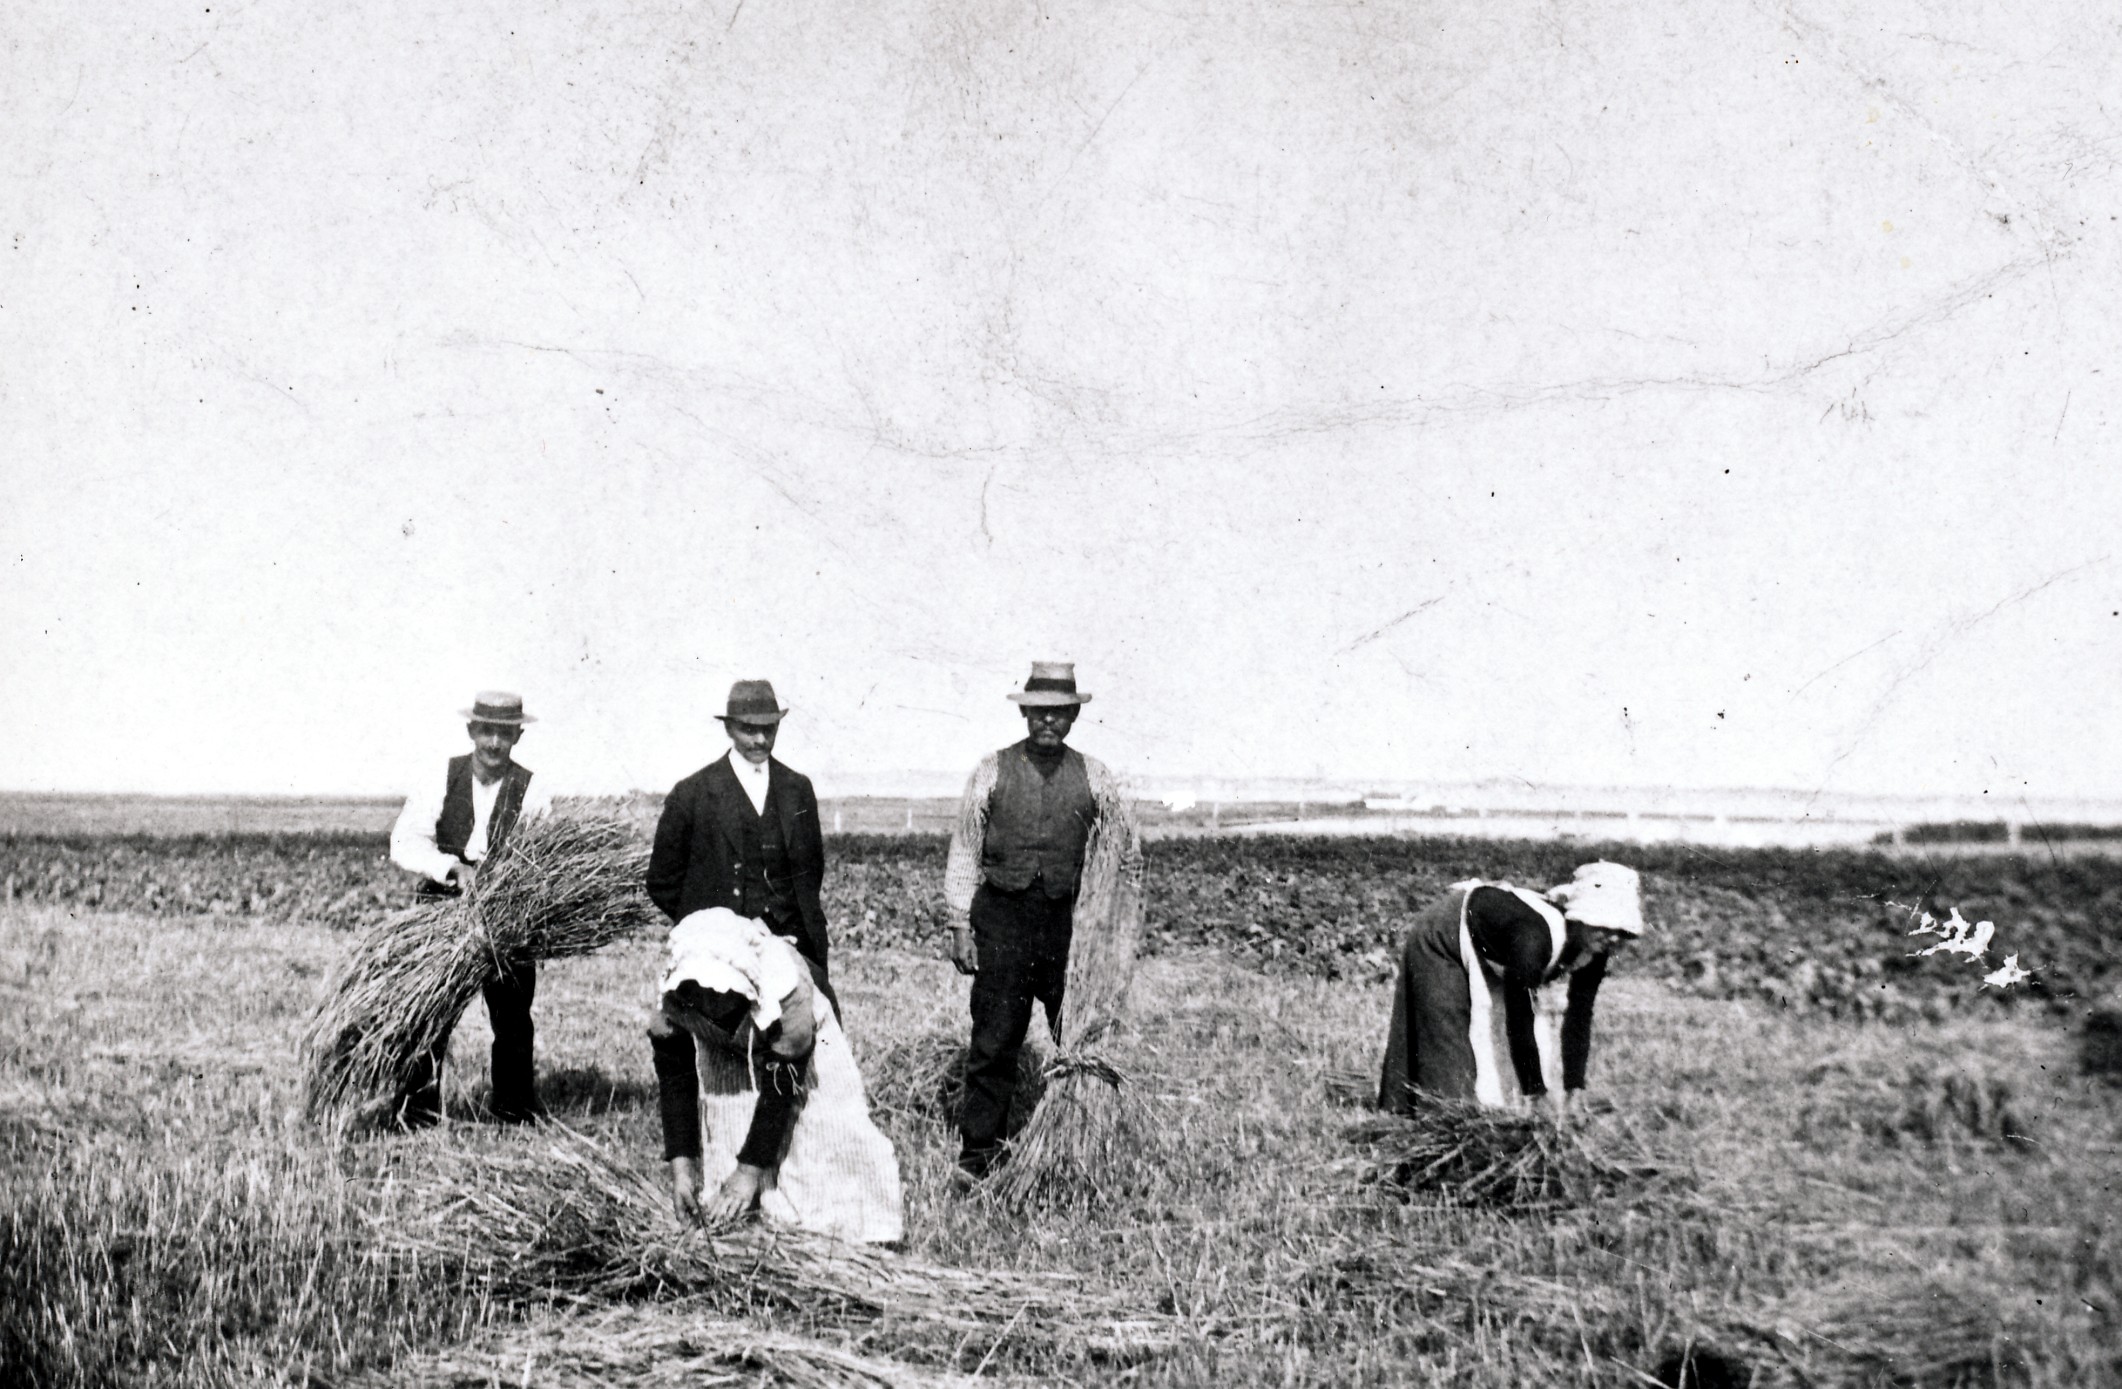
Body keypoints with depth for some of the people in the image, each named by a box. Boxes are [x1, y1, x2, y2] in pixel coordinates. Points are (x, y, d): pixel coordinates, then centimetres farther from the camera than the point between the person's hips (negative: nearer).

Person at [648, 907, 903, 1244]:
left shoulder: (785, 990, -43)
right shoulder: (674, 999, -32)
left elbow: (781, 1090, -35)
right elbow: (675, 1079, -21)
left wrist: (750, 1169, -33)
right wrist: (681, 1164, -25)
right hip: (727, 1053, 3)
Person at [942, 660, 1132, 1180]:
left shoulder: (1093, 777, 8)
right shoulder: (992, 771, 5)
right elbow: (964, 850, 6)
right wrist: (960, 924, 0)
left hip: (1070, 918, 1)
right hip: (1003, 916, -1)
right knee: (994, 1039, 0)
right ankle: (979, 1149, 10)